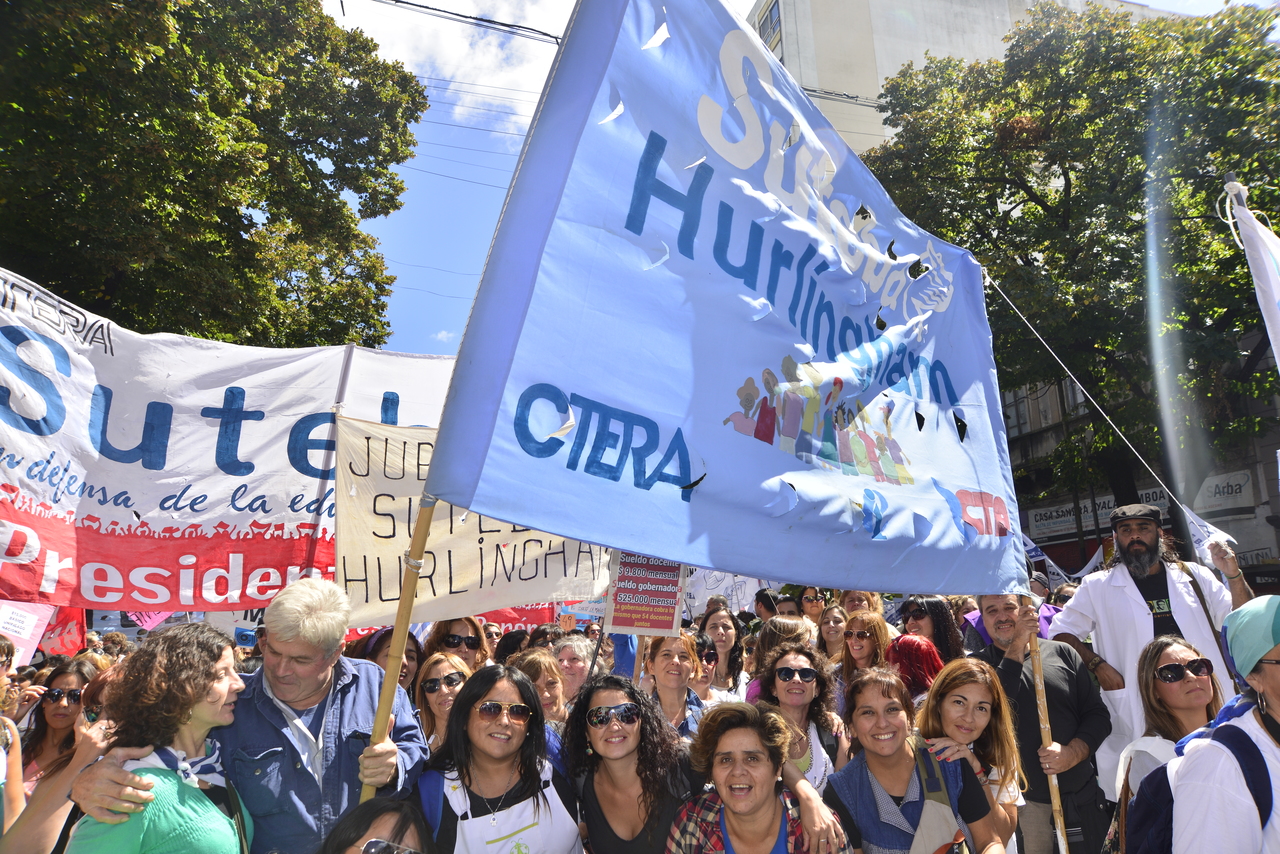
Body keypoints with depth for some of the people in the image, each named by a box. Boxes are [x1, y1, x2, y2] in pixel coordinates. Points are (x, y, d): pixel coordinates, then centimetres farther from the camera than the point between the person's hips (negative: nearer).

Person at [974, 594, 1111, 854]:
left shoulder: (1062, 653, 6)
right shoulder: (977, 665, 1)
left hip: (1081, 797, 3)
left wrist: (1074, 752, -13)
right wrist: (1016, 647, -17)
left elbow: (1097, 714, 6)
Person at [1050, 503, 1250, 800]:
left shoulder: (1194, 577, 9)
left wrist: (1234, 576, -7)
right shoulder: (1097, 587, 4)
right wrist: (1097, 664, -8)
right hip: (1141, 717, -2)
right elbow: (1061, 632, 6)